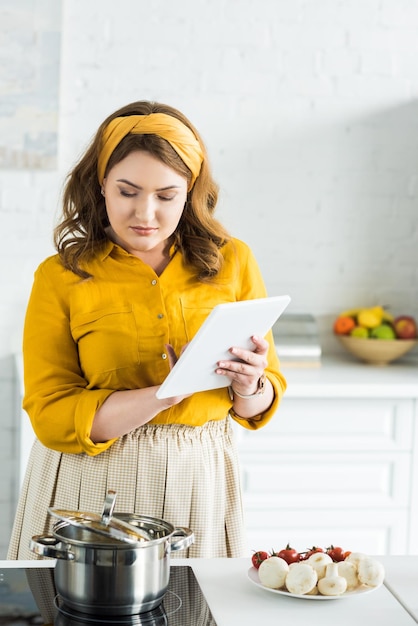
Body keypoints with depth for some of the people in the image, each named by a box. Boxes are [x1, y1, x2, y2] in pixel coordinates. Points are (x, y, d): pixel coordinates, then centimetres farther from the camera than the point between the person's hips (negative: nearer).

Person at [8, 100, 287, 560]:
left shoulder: (232, 262, 2)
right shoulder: (60, 277, -4)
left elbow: (262, 405, 7)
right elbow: (51, 418, -11)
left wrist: (249, 386, -16)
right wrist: (164, 394, -22)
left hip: (197, 483, 2)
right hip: (91, 487, -1)